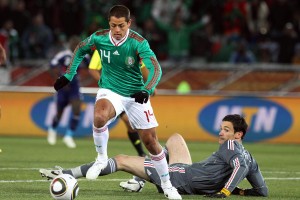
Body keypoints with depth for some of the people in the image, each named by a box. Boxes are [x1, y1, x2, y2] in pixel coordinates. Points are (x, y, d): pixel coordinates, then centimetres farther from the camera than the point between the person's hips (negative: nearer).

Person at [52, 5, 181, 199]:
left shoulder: (138, 42, -20)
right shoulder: (99, 38, -12)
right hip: (110, 91, 0)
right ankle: (101, 158, -11)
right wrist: (68, 75, 6)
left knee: (151, 141, 1)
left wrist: (146, 90, -47)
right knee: (99, 117, -35)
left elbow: (156, 68, -30)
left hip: (136, 94, 0)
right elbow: (80, 49, 10)